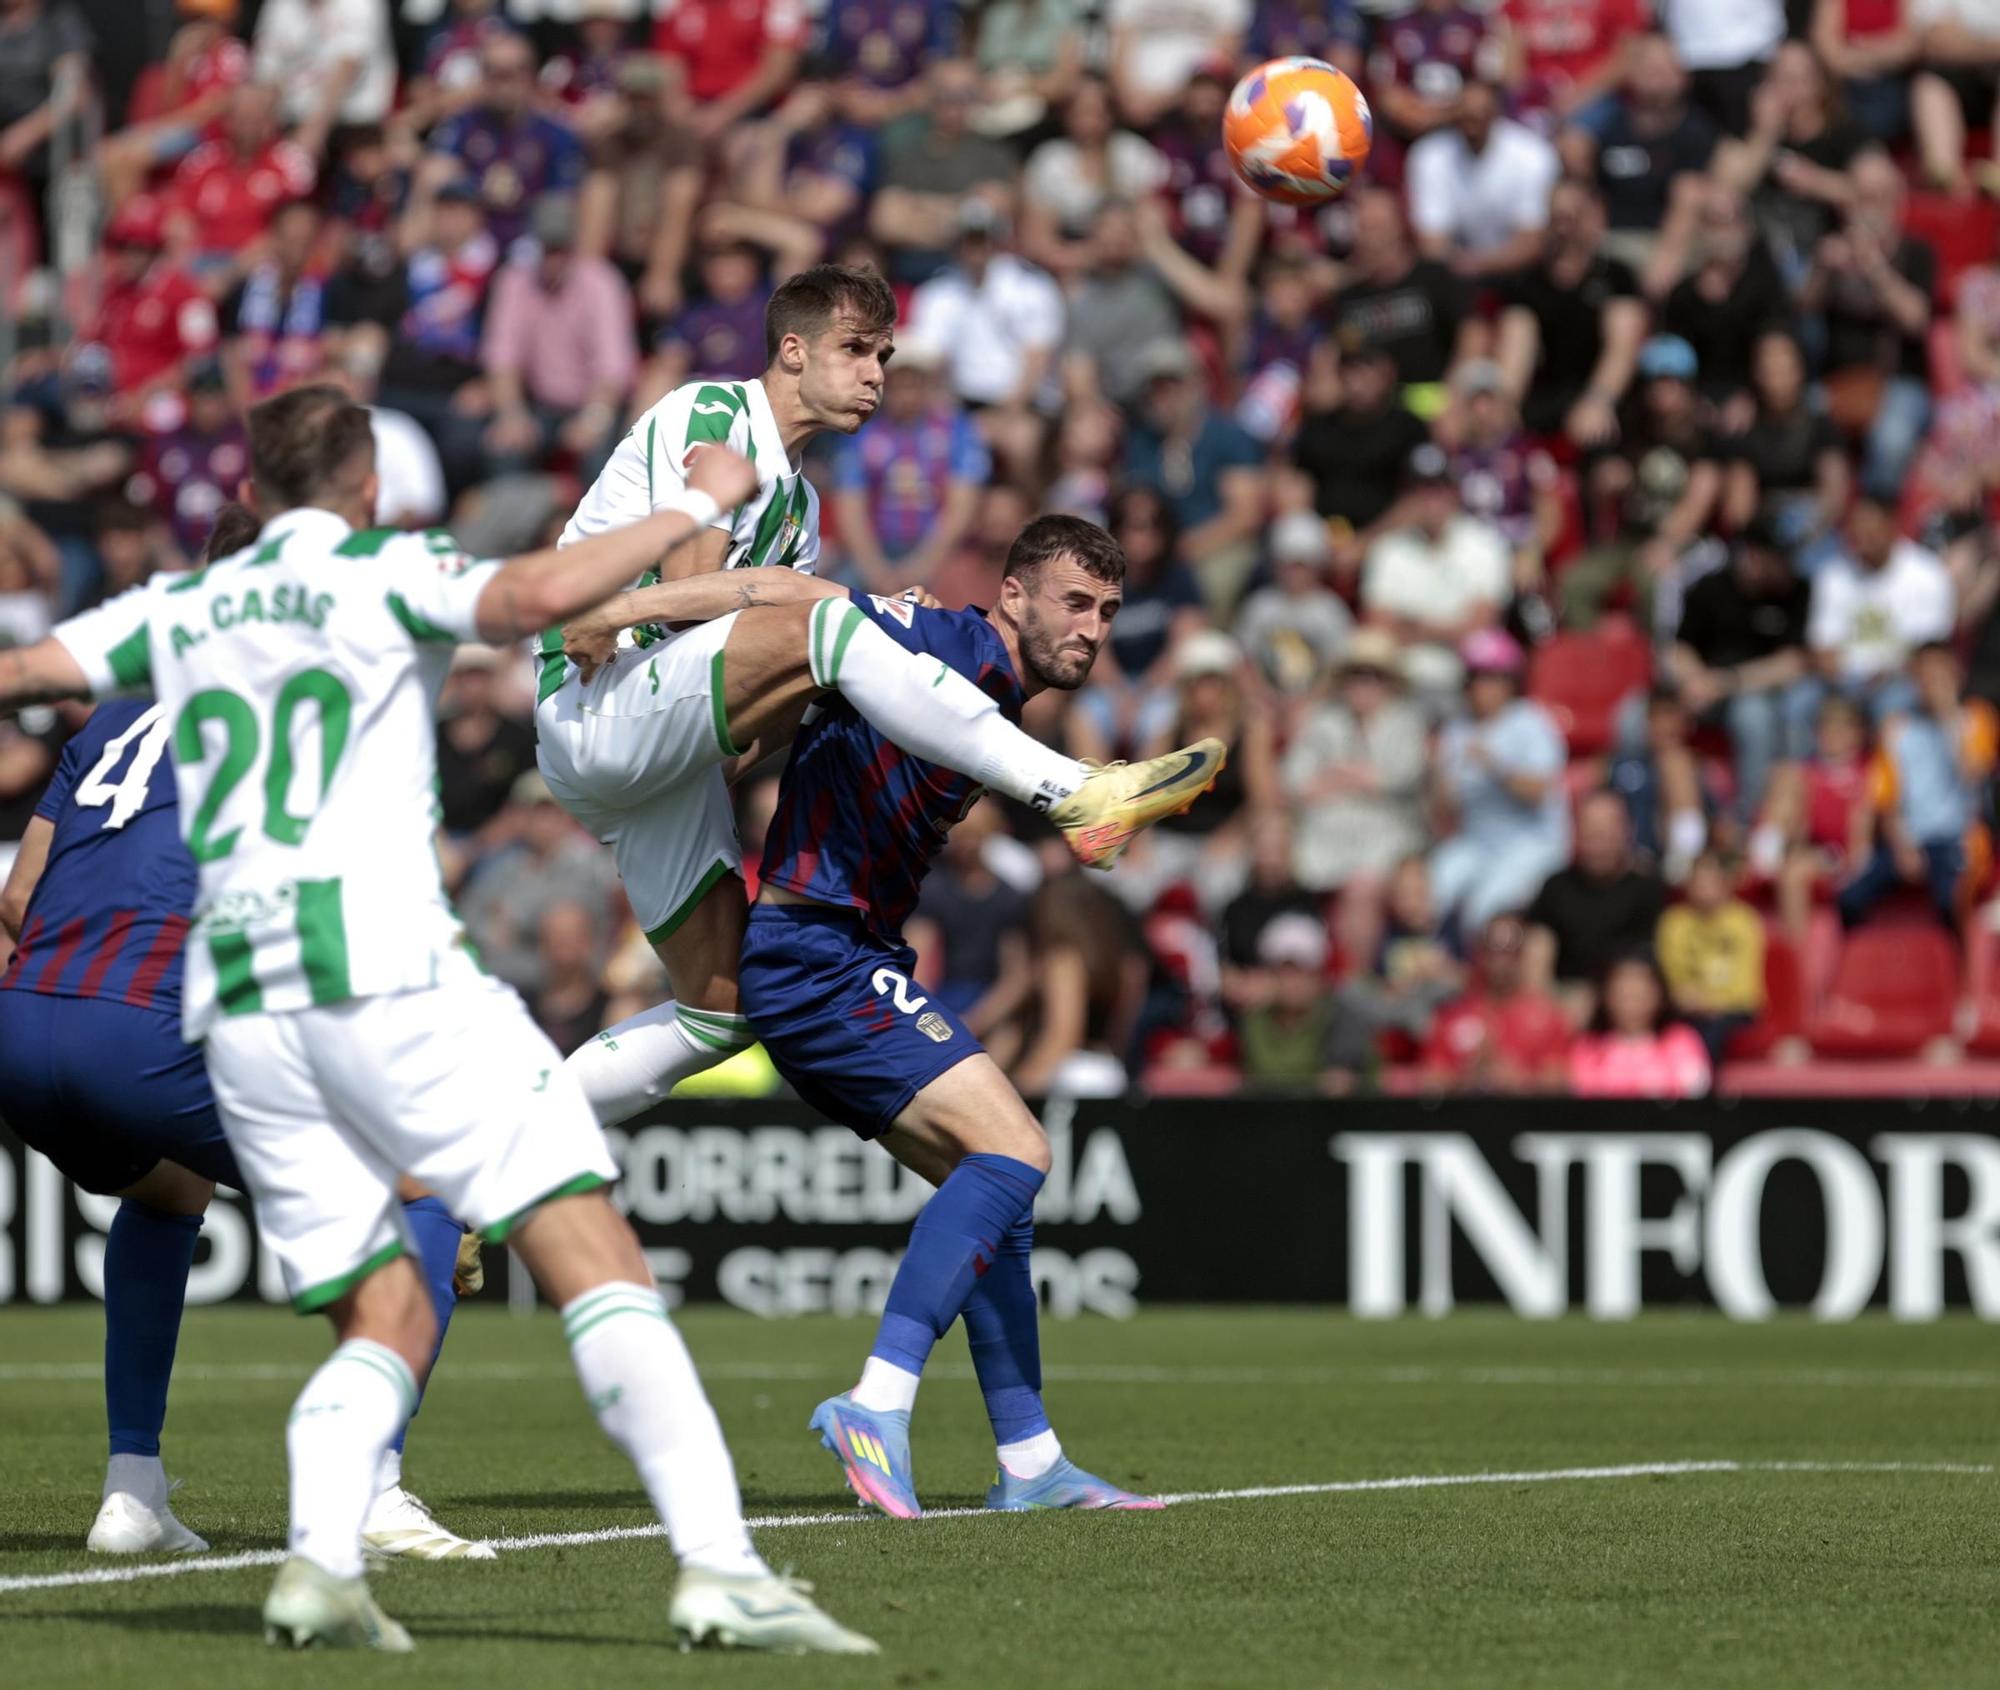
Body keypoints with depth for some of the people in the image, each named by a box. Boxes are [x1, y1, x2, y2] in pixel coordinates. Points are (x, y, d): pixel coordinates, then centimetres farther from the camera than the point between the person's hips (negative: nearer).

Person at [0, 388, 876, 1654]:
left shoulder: (180, 610, 19)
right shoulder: (380, 572, 4)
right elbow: (539, 596, -14)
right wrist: (694, 506, -5)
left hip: (236, 1004, 6)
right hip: (384, 971, -6)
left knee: (387, 1322, 11)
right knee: (595, 1254, -9)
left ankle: (321, 1563, -16)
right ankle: (719, 1567, -23)